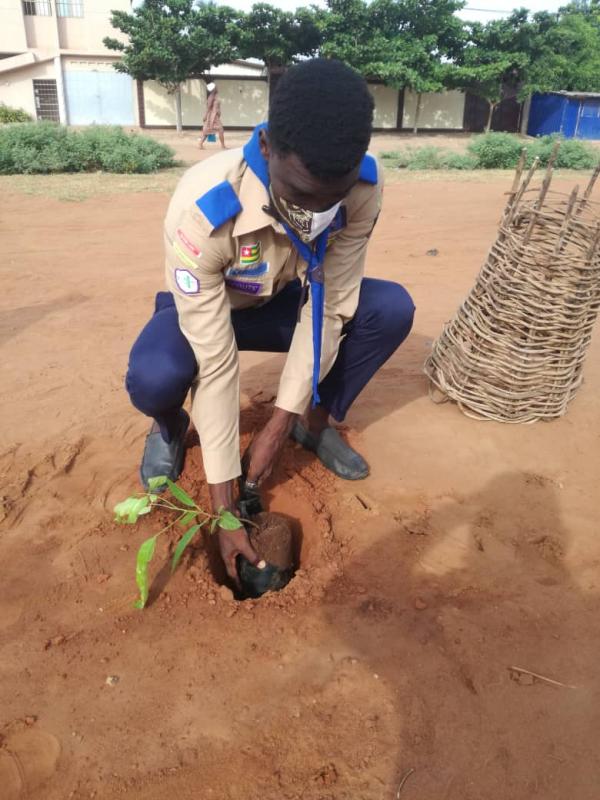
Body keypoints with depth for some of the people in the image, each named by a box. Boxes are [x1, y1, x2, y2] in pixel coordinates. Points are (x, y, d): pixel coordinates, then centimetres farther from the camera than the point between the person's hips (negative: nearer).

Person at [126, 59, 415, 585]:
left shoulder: (363, 186, -28)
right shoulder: (201, 210, -38)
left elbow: (330, 307, -22)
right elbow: (214, 363, -36)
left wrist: (281, 423, -24)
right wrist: (224, 506, -31)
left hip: (287, 303, 3)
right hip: (205, 311, -3)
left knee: (392, 309, -21)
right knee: (154, 377, -35)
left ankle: (315, 422, 3)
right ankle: (170, 427, 3)